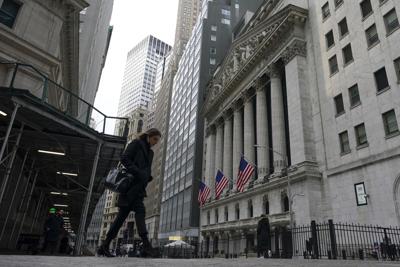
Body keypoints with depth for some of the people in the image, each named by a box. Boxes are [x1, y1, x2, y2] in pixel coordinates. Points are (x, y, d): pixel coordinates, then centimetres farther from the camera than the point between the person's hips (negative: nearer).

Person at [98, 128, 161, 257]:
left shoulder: (150, 152, 24)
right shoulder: (136, 143, 2)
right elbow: (124, 159, -10)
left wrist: (147, 178, 2)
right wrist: (137, 173, -18)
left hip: (139, 188, 8)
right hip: (130, 185, -8)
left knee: (122, 215, 6)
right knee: (140, 212, -16)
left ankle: (104, 247, 11)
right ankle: (146, 245, -19)